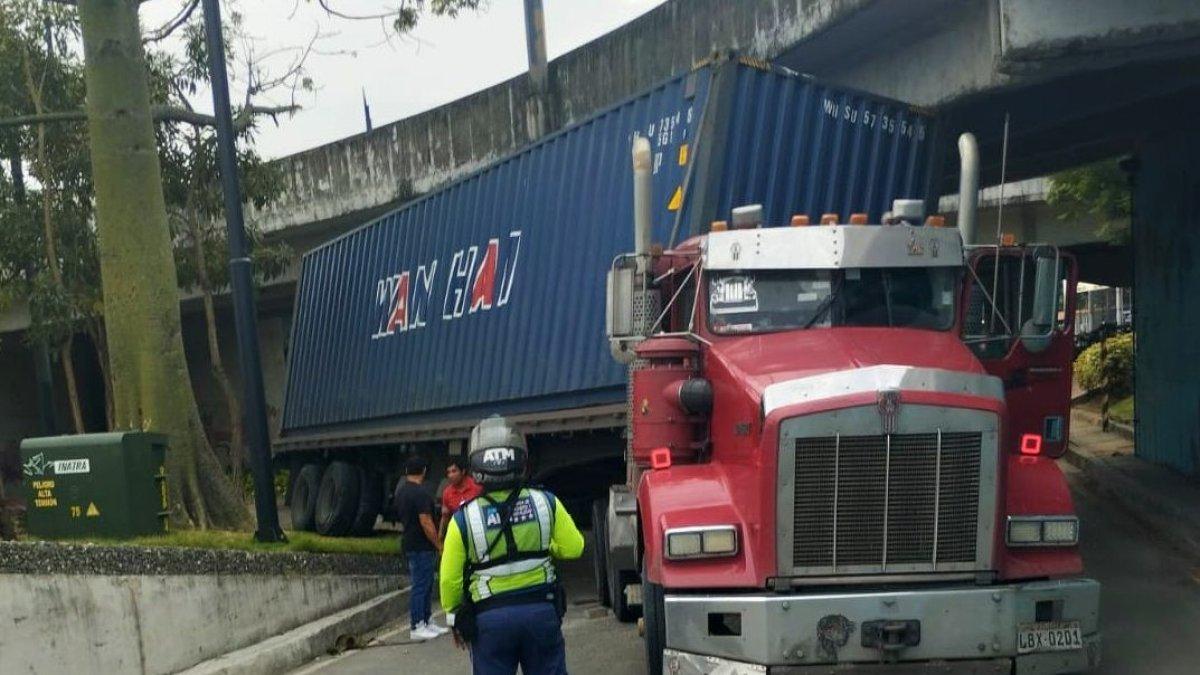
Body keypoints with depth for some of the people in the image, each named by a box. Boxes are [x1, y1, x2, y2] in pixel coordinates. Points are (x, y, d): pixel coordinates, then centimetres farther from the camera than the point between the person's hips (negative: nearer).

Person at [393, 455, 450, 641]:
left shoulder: (400, 490, 11)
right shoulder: (421, 493, -19)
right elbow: (426, 523, -22)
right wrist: (439, 545, -15)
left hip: (409, 542, 9)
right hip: (421, 546, -9)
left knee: (425, 584, 16)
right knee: (420, 586, -3)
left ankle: (427, 622, 23)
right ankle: (416, 628, 1)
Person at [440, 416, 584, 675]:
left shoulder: (463, 519, -11)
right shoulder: (546, 503, -7)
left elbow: (451, 579, -4)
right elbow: (573, 548, 1)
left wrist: (455, 617, 12)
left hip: (489, 617, -1)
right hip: (542, 612, 2)